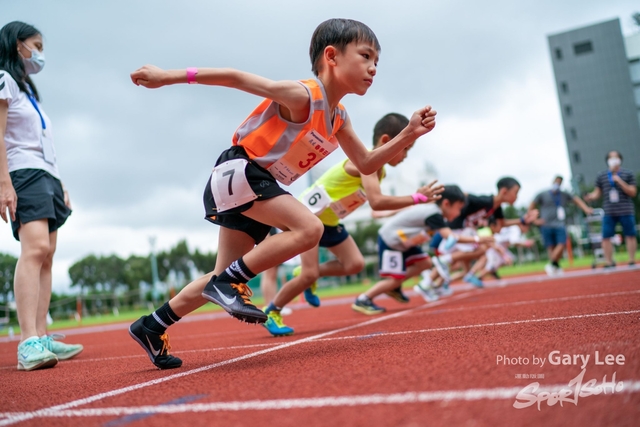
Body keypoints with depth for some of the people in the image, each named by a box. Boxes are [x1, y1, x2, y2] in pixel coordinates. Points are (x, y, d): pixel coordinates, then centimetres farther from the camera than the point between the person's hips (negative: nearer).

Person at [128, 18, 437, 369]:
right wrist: (169, 76, -18)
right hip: (237, 172, -9)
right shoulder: (303, 96, -19)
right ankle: (228, 282, -16)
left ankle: (150, 326, 25)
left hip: (257, 186, 9)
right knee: (309, 228, -25)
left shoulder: (338, 119, 8)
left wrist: (409, 134, 3)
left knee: (223, 280, 13)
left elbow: (366, 164, 14)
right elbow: (235, 78, -18)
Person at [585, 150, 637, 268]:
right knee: (606, 237, -4)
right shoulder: (601, 176, 9)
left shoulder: (628, 174, 5)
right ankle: (609, 262, 5)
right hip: (609, 212, 1)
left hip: (626, 211, -1)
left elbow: (633, 192, -1)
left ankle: (632, 260, 15)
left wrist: (620, 181, -12)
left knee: (630, 235, 4)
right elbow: (597, 192, 12)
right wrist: (591, 196, -10)